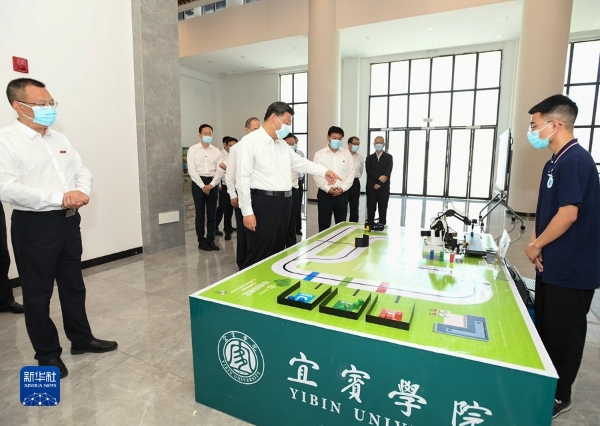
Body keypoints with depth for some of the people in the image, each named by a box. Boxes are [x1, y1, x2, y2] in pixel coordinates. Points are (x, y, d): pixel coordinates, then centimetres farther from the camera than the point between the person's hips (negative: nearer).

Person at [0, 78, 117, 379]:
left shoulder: (60, 139, 10)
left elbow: (82, 170, 10)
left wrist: (82, 191, -11)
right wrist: (59, 197, -26)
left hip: (68, 220, 7)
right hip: (34, 226, -6)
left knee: (73, 284, 17)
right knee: (38, 293, 8)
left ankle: (81, 339, 33)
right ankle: (48, 354, 25)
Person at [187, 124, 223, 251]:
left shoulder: (216, 151, 8)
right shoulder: (193, 149, 1)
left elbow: (220, 170, 2)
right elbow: (191, 170, -6)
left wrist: (211, 184, -11)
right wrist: (202, 186, -13)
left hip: (213, 184, 2)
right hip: (198, 183, -2)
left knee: (212, 214, 5)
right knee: (200, 214, 3)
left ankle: (211, 240, 15)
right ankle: (201, 241, 12)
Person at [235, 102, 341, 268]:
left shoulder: (282, 144, 14)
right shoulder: (250, 141, -10)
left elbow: (300, 162, 26)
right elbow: (242, 178, -14)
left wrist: (324, 171, 16)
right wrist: (247, 211, -17)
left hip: (284, 202, 8)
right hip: (263, 203, -8)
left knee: (277, 253, 17)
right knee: (259, 257, -3)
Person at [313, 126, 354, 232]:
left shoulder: (347, 154, 6)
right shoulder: (319, 154, 0)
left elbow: (351, 173, 3)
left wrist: (343, 188, -10)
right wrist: (327, 188, -14)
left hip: (342, 193, 2)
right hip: (325, 193, -2)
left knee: (341, 223, 9)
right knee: (324, 223, 4)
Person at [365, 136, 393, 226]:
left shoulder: (389, 157, 6)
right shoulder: (369, 158, 11)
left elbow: (387, 173, -6)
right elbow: (368, 171, -4)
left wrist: (379, 184, -14)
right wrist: (379, 177, -18)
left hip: (383, 188, -2)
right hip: (371, 188, 2)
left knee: (383, 211, 1)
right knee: (370, 211, 4)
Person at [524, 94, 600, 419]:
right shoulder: (555, 162, 10)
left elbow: (568, 214, -24)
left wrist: (536, 245, -12)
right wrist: (536, 242, 2)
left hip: (571, 268, -9)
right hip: (552, 263, 9)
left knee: (563, 333, 7)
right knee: (544, 327, 20)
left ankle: (559, 395, 25)